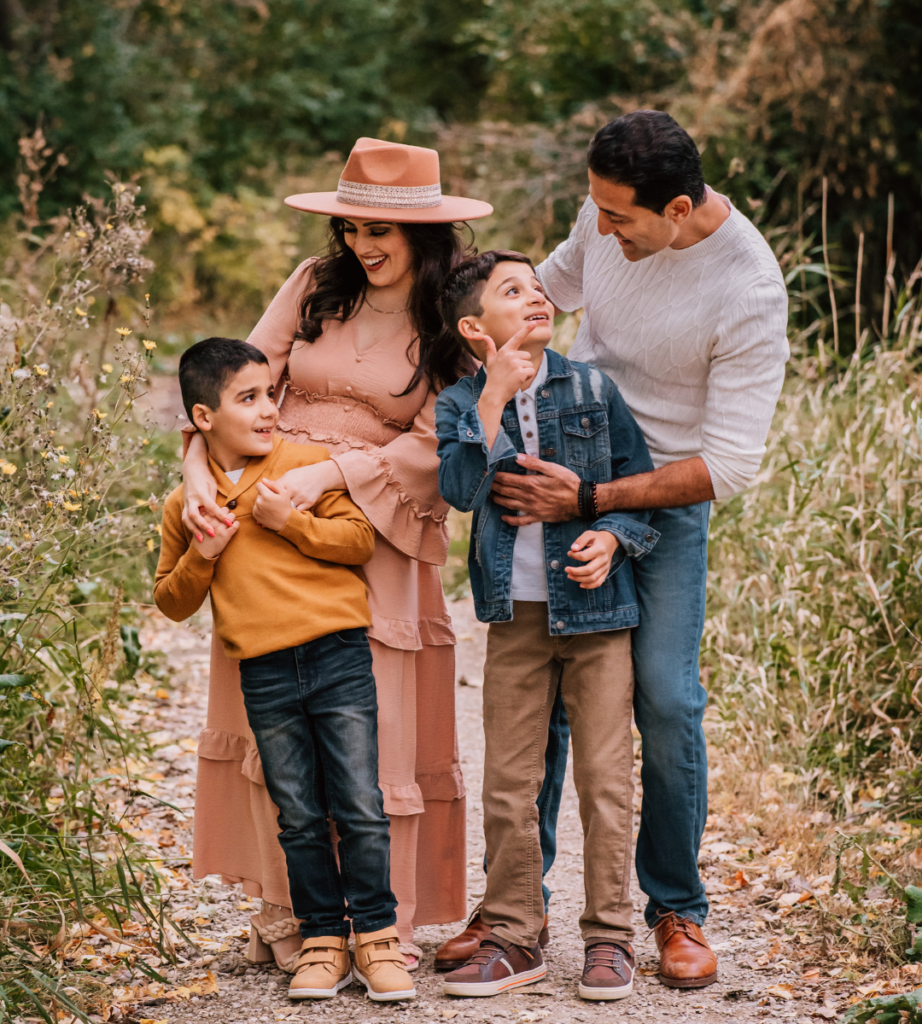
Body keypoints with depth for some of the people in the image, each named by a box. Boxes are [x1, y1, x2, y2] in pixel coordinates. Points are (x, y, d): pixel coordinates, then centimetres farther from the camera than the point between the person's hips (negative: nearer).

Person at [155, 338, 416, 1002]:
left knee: (362, 809, -2)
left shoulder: (312, 464, 3)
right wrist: (199, 560, -5)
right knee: (300, 818, 7)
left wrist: (289, 520, -13)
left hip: (338, 655, -2)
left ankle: (377, 935, 10)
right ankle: (324, 942, 17)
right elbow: (172, 602, 14)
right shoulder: (185, 505, 9)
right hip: (264, 675, 2)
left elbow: (360, 538, -4)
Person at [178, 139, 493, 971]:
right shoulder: (316, 287, 6)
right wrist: (203, 480, -13)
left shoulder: (453, 320, -1)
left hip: (377, 536, -3)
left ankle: (386, 926, 9)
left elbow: (433, 444, -10)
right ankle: (284, 914, 15)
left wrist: (329, 474, -22)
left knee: (376, 729, -2)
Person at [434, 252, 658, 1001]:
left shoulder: (592, 390, 2)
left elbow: (642, 484, 5)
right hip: (515, 615, 1)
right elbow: (462, 488, -16)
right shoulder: (458, 406, 2)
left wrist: (613, 537, -12)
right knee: (508, 784, 4)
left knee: (605, 781, 0)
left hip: (597, 609, -1)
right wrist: (494, 398, -18)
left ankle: (609, 937, 11)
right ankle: (514, 938, 15)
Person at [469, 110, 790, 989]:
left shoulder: (749, 292, -23)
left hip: (663, 495, -4)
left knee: (665, 700, -10)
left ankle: (677, 909, 9)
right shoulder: (608, 214, -7)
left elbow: (729, 464, -23)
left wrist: (590, 502, -28)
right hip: (558, 468, 4)